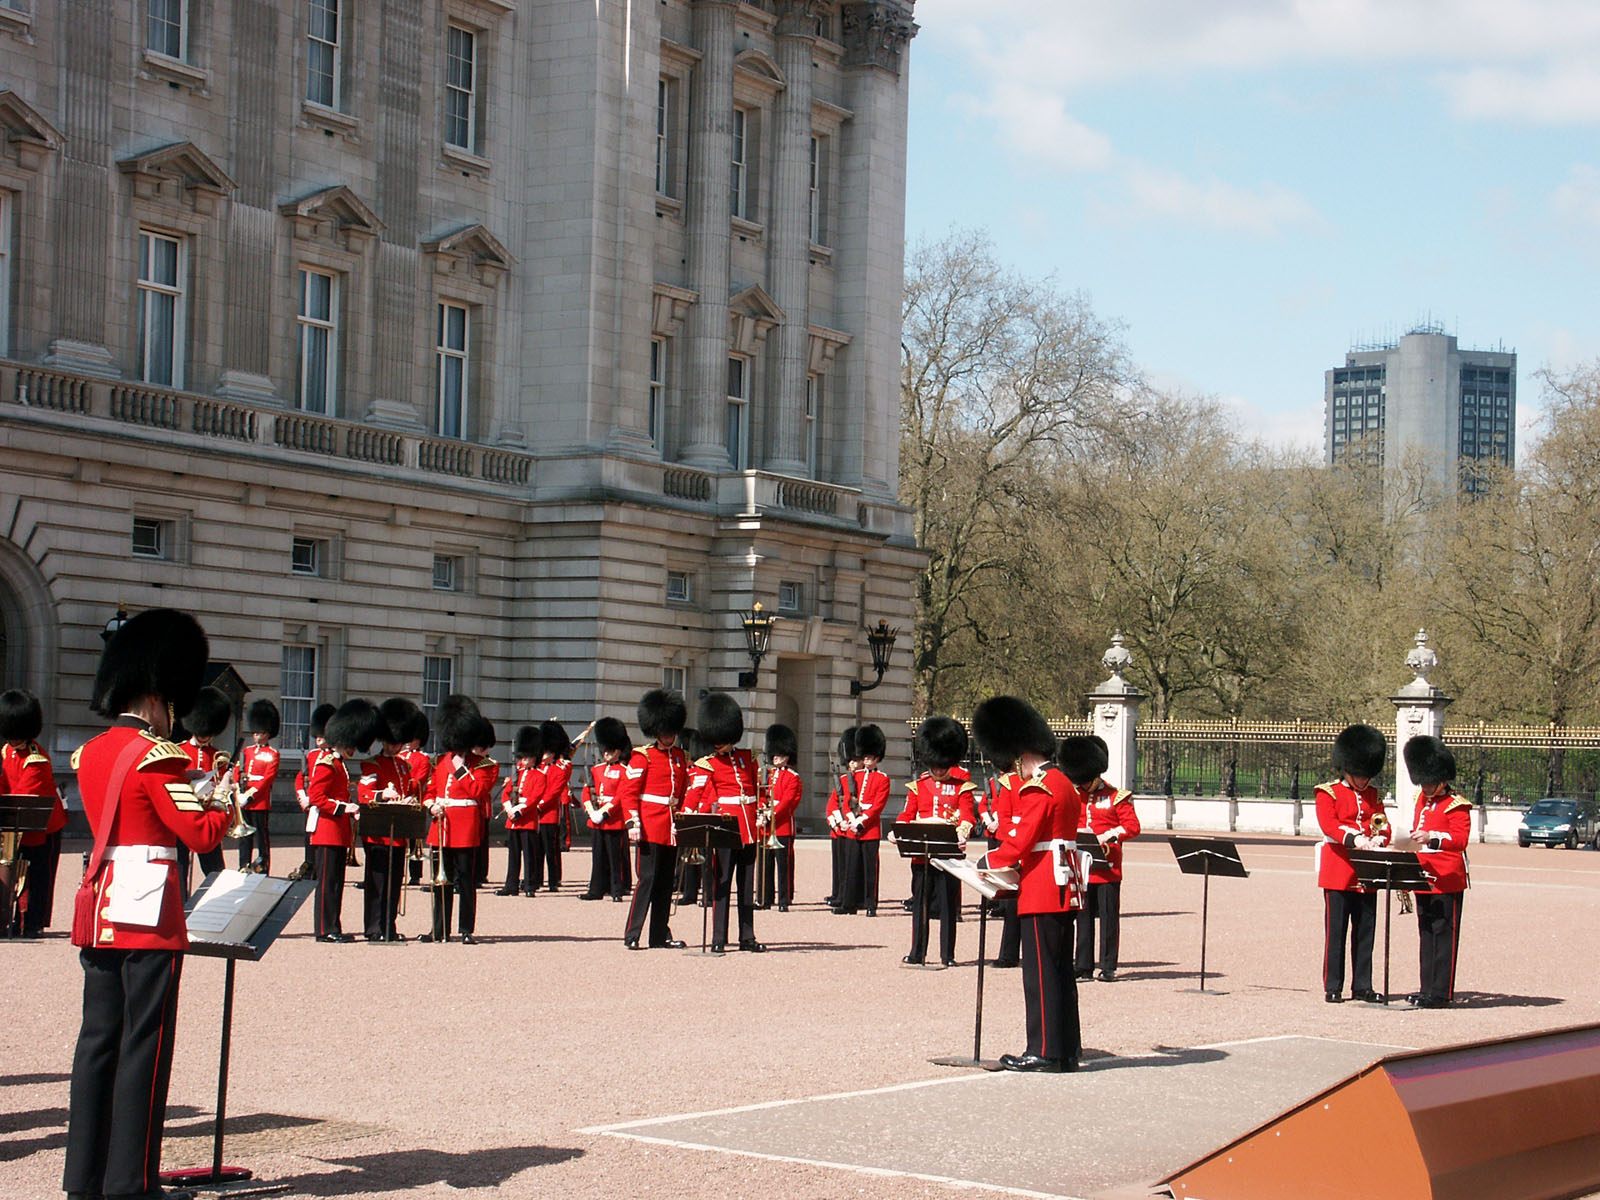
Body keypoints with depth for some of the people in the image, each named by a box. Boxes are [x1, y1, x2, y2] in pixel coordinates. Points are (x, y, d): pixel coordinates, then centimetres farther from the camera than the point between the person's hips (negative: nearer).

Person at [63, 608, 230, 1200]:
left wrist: (196, 792, 16)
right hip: (149, 913, -8)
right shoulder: (155, 755, -13)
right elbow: (200, 834, -15)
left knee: (98, 1038, 10)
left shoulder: (90, 752, 12)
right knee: (144, 1045, -3)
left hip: (100, 908, 8)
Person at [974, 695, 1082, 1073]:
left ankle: (1044, 1052, -3)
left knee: (1040, 972, -5)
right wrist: (1017, 865, 13)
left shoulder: (1037, 788, -15)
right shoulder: (1064, 784, 16)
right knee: (1062, 971, 12)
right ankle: (1067, 1050, 15)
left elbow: (1020, 840, -17)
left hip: (1042, 893, -10)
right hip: (1065, 888, 10)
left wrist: (987, 862, -2)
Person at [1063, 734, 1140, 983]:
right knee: (1083, 917, 7)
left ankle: (1108, 968, 5)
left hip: (1107, 868, -4)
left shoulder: (1117, 797, -1)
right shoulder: (1072, 796, 11)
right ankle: (1084, 967, 11)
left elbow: (1133, 827, -6)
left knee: (1109, 916, -1)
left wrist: (1107, 836, -18)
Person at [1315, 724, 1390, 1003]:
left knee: (1365, 932, 7)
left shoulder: (1373, 795, 16)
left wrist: (1378, 839, -15)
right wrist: (1354, 838, -31)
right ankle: (1333, 987, 3)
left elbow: (1383, 825, 9)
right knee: (1336, 930, -2)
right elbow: (1328, 825, -15)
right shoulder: (1328, 792, -1)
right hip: (1338, 871, -5)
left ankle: (1362, 986, 14)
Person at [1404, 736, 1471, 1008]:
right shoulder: (1422, 799, 14)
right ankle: (1427, 988, 17)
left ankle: (1442, 993, -4)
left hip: (1448, 881, -8)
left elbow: (1460, 840, -20)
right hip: (1423, 878, 8)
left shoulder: (1457, 806, -9)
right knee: (1426, 935, 11)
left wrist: (1432, 837, -34)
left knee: (1444, 935, -5)